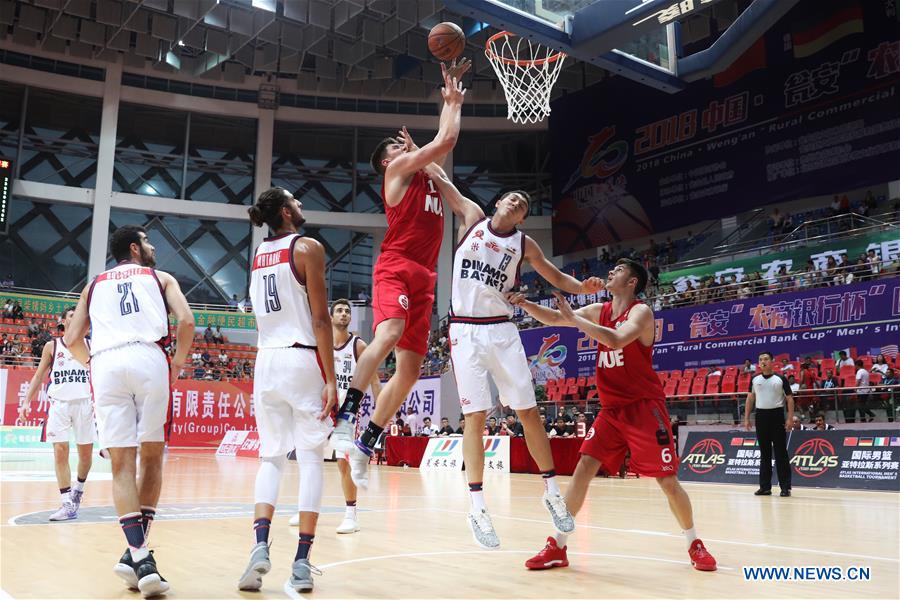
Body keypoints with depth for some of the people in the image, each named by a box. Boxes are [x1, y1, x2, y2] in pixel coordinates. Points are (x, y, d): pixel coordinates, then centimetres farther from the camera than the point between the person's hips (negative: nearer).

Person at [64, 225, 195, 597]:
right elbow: (186, 321, 3)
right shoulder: (161, 277, 21)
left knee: (122, 465, 2)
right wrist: (179, 363, 17)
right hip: (149, 358, -2)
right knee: (151, 457, 10)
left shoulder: (94, 285, 29)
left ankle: (140, 557, -9)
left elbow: (72, 339, 17)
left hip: (105, 364, 2)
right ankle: (136, 554, 7)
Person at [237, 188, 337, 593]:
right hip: (303, 360, -6)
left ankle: (260, 546, -6)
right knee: (310, 458, 1)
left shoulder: (258, 255, 14)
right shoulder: (308, 247, -6)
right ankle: (301, 562, 0)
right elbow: (320, 319, -13)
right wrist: (330, 378, -13)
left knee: (271, 457, 11)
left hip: (266, 361, 6)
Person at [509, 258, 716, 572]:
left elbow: (616, 340, -31)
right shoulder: (599, 311, 8)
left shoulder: (641, 311, -12)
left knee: (668, 481, -2)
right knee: (583, 469, -4)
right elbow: (552, 317, 6)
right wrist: (523, 303, -11)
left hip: (645, 408, -5)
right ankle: (557, 546, 2)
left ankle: (694, 544, 21)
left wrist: (573, 318, -28)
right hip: (611, 409, 5)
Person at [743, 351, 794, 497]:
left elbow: (789, 399, -2)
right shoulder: (755, 380, 8)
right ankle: (765, 486, 13)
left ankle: (785, 487, 3)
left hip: (777, 416, -3)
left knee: (781, 453, -2)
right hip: (761, 416, 3)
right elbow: (750, 398, 13)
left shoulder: (780, 379, -2)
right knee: (764, 453, 8)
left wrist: (790, 418, -10)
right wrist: (746, 418, 8)